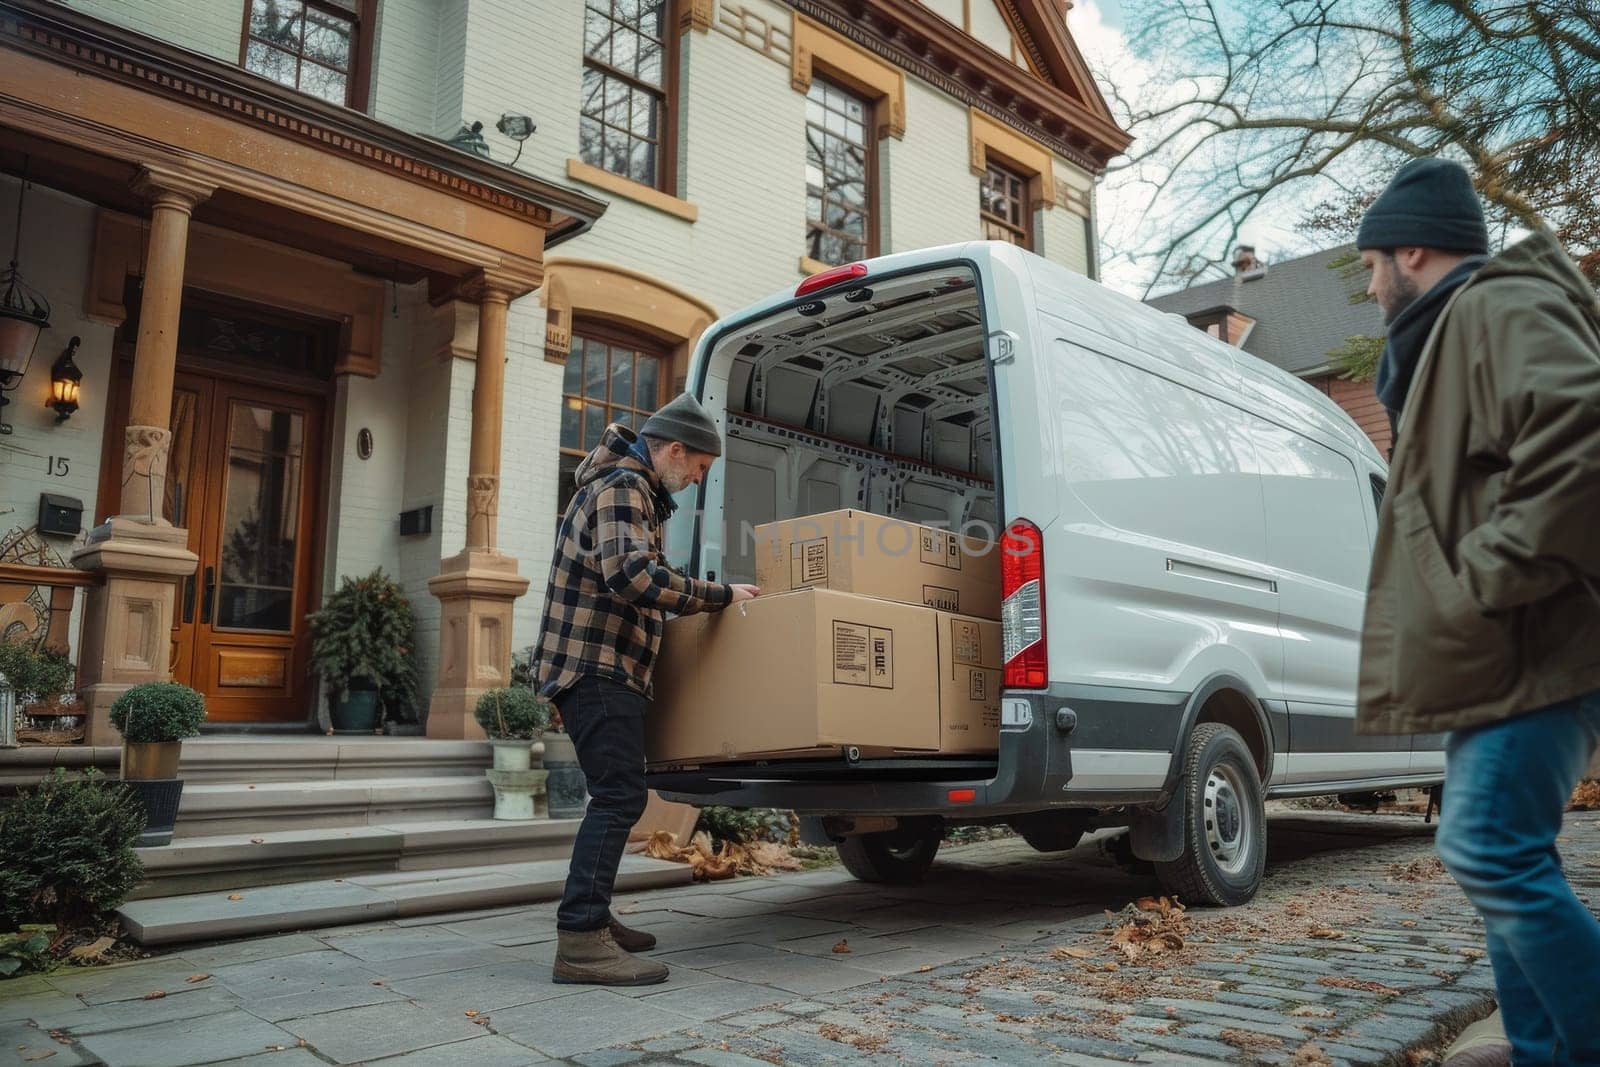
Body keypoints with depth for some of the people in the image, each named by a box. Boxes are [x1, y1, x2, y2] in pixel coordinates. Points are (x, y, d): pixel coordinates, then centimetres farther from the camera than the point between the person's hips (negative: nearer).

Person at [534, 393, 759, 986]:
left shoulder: (632, 487, 21)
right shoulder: (623, 486, -12)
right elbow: (632, 575, -27)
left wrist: (703, 599, 26)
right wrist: (720, 596, -20)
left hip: (603, 666, 11)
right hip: (596, 666, -11)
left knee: (616, 795, 15)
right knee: (620, 796, -15)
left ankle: (593, 921, 23)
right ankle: (580, 941, -16)